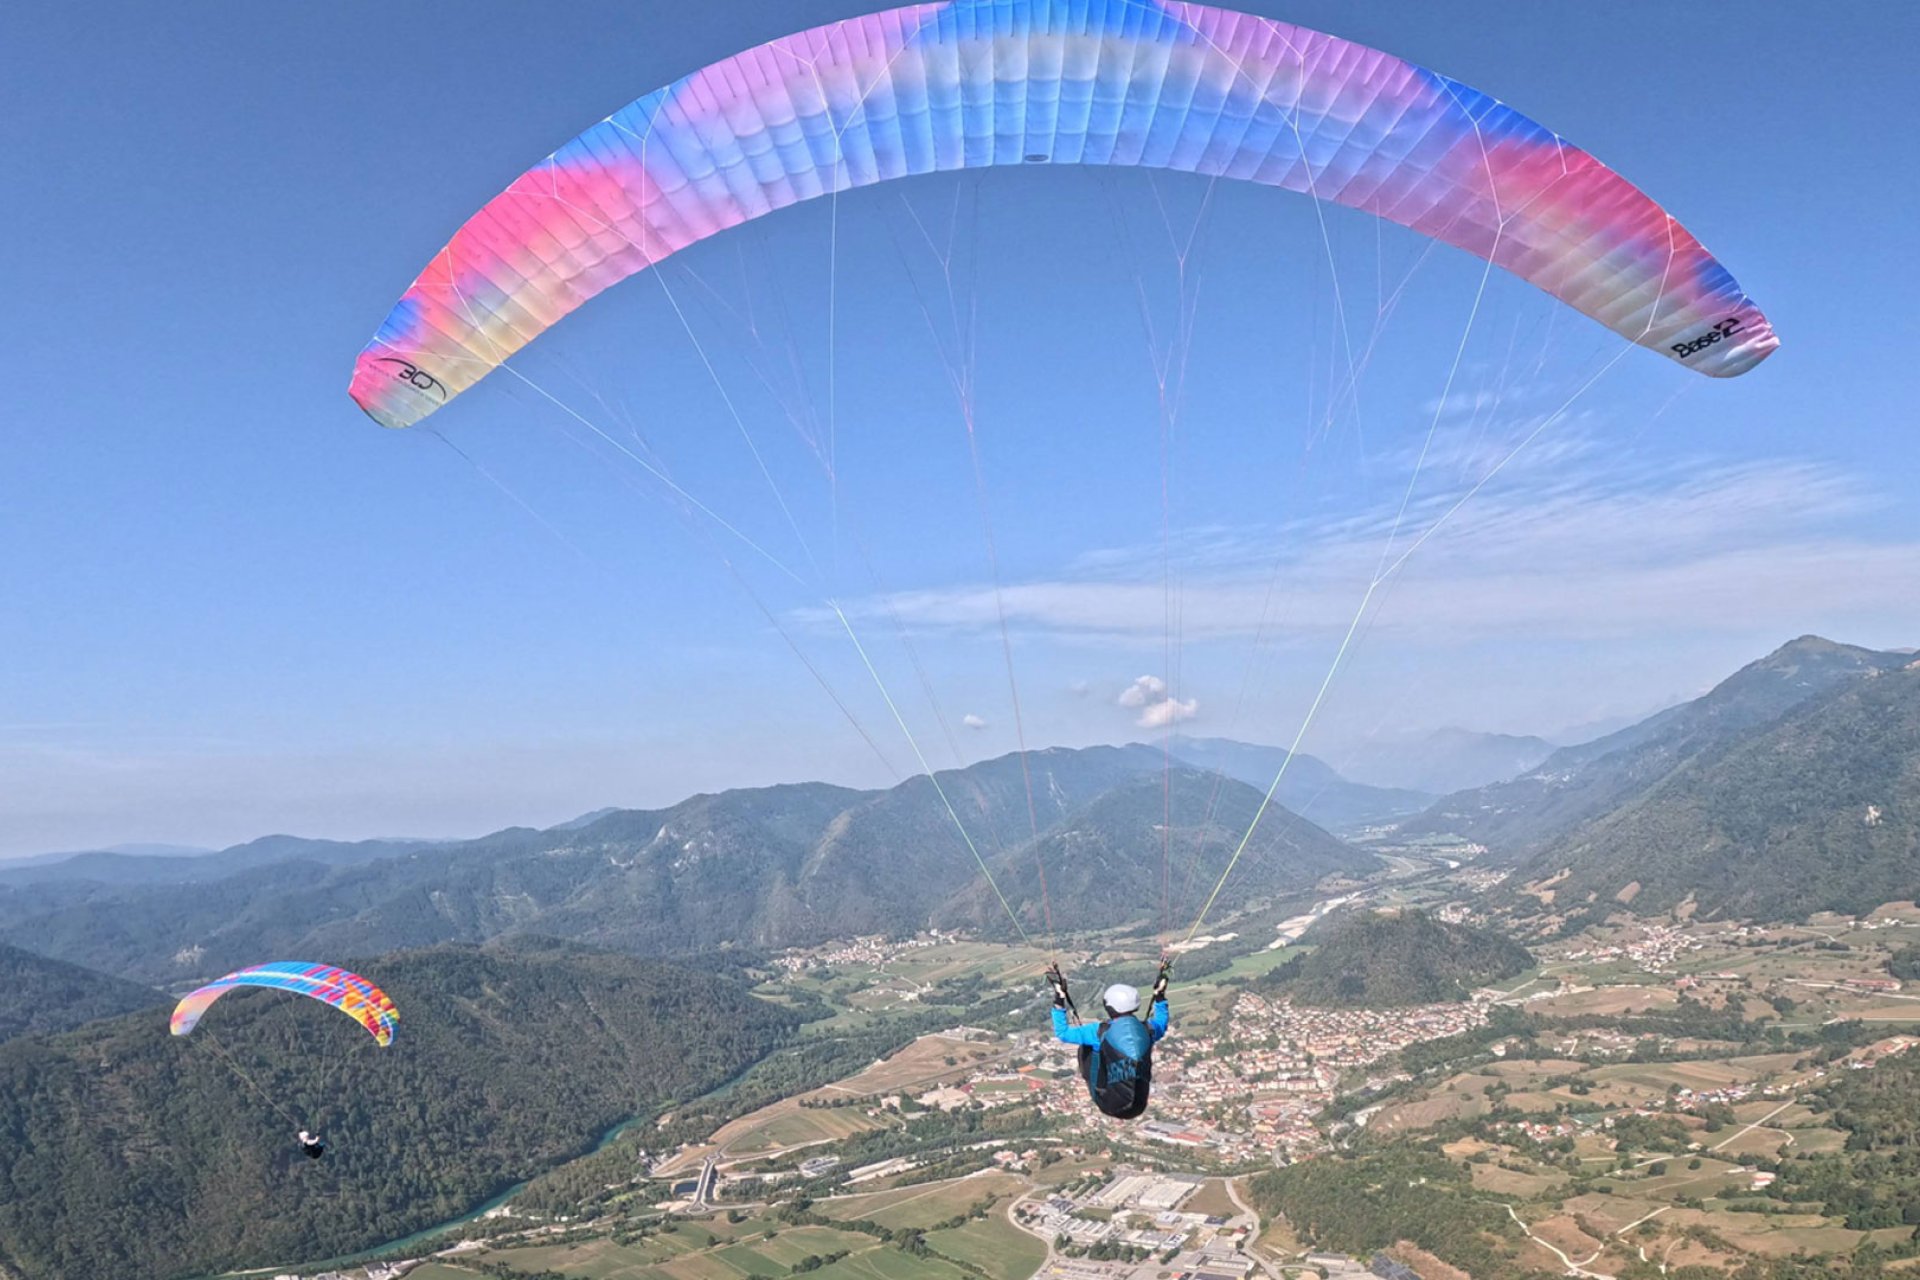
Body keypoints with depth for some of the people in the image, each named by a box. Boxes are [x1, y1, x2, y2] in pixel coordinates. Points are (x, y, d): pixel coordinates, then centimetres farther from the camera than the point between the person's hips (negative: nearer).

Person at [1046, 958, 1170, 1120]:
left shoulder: (1101, 1031, -16)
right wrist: (1160, 993, 25)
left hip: (1109, 1105, -3)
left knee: (1086, 1046, 16)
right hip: (1138, 1107, 3)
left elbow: (1062, 1033, -6)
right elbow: (1161, 1025, 19)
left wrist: (1059, 999, -2)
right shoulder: (1148, 1030, -7)